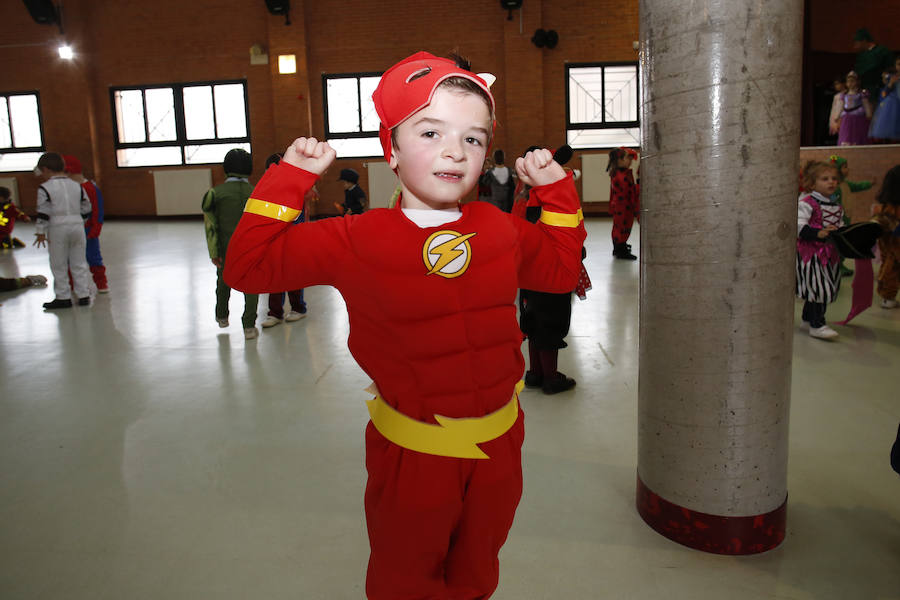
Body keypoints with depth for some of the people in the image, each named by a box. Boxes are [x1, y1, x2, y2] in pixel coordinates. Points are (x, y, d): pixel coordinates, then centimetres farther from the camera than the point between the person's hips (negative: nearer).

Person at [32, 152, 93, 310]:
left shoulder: (45, 188, -7)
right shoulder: (77, 186, 8)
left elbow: (43, 213, -9)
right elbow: (86, 209, 13)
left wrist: (40, 232, -3)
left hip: (58, 228, -5)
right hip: (77, 225, 5)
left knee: (59, 265, 6)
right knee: (79, 263, 11)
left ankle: (63, 297, 10)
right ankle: (83, 295, 12)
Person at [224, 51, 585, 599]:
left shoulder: (501, 230, -4)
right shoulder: (356, 241, -15)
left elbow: (562, 270, 13)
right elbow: (248, 266, -12)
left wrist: (557, 190, 4)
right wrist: (290, 178, -17)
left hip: (499, 440, 4)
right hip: (412, 449, -3)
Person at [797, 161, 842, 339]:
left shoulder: (836, 206, 13)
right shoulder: (807, 203, -12)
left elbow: (839, 226, 21)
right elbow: (799, 226, -20)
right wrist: (819, 233, -30)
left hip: (830, 253, 8)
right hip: (811, 252, -8)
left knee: (826, 288, 13)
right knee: (817, 287, -9)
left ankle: (808, 317, 28)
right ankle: (817, 325, -3)